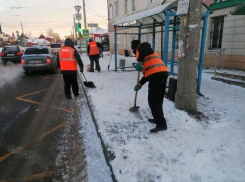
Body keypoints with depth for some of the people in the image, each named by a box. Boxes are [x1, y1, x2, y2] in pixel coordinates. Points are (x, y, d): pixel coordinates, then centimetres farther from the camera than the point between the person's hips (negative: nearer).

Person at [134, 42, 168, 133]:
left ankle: (161, 124, -6)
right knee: (158, 99, 19)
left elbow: (146, 45, -11)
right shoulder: (149, 54, 37)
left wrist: (139, 60, -9)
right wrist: (140, 84, 38)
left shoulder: (141, 48, 16)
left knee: (153, 100, -4)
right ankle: (158, 118, 29)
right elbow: (148, 73, 35)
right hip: (164, 73, 9)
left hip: (156, 75, -9)